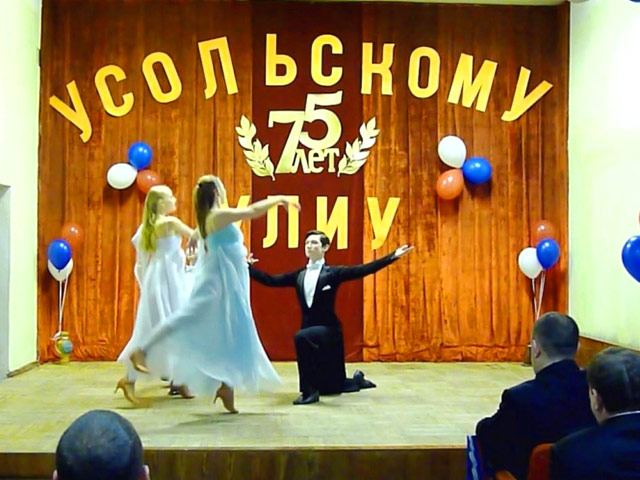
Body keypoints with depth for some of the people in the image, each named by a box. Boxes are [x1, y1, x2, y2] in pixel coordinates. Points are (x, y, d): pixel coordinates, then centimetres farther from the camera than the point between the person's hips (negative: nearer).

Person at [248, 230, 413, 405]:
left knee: (301, 337, -37)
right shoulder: (299, 275, 8)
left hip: (328, 330, -5)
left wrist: (393, 256, -21)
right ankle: (357, 380, 43)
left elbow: (363, 270, -14)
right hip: (310, 331, 6)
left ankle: (309, 391, -25)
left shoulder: (333, 273, -5)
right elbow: (271, 280, 9)